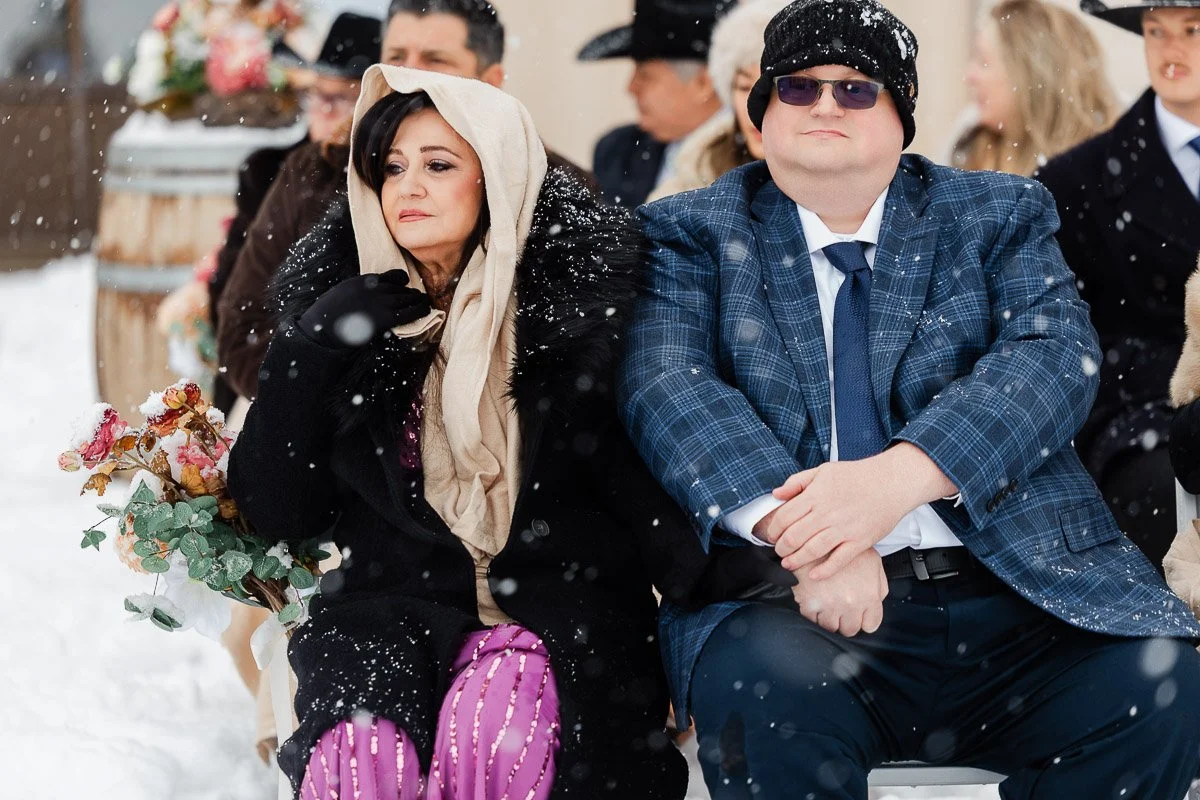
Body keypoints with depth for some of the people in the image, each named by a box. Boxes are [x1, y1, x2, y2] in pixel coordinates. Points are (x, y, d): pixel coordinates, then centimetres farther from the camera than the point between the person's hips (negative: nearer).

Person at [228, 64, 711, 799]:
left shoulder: (576, 293, 3)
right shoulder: (340, 304, 9)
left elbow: (637, 476, 2)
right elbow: (277, 512, 7)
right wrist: (309, 347, -4)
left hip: (556, 606, -1)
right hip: (393, 611, 1)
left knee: (492, 733, -33)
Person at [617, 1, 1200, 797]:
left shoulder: (1000, 216, 16)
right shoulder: (694, 233, 13)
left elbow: (1053, 356, -2)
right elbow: (666, 382, -5)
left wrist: (899, 476, -22)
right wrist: (793, 526, -24)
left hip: (1016, 586, 2)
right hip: (789, 591, -2)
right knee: (764, 694, -36)